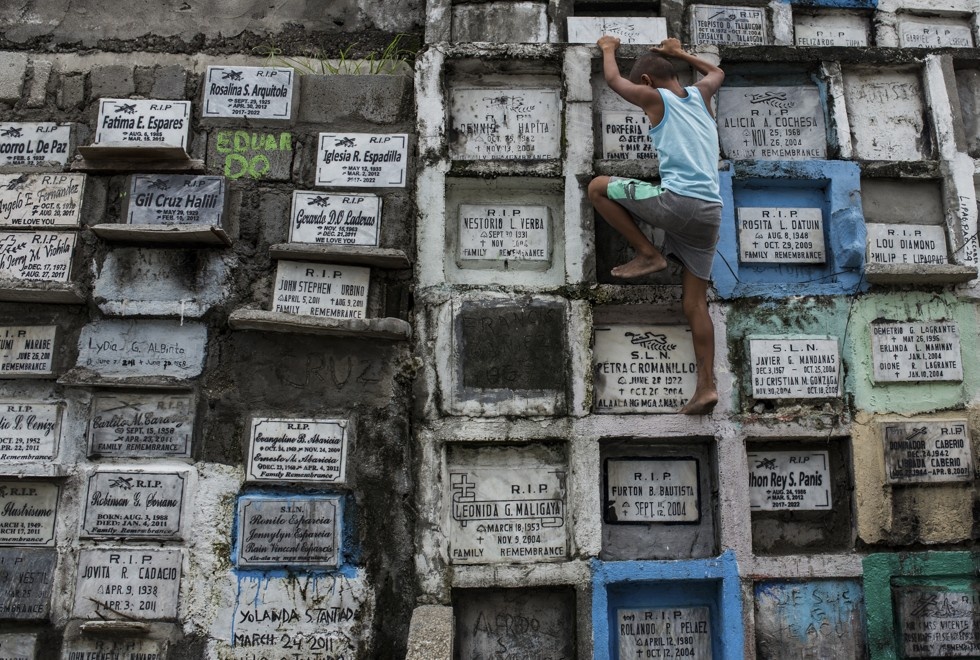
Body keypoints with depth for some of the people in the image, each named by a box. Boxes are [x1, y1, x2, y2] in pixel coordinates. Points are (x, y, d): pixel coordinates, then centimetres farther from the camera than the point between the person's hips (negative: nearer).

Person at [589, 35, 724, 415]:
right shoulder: (699, 94, 20)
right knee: (695, 301, 8)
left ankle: (648, 254, 4)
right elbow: (717, 72, 44)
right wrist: (678, 54, 50)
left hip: (678, 201, -7)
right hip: (711, 211, 7)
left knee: (598, 187, 9)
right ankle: (706, 385, 2)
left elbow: (613, 80, 21)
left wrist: (609, 49, 39)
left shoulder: (655, 98, 5)